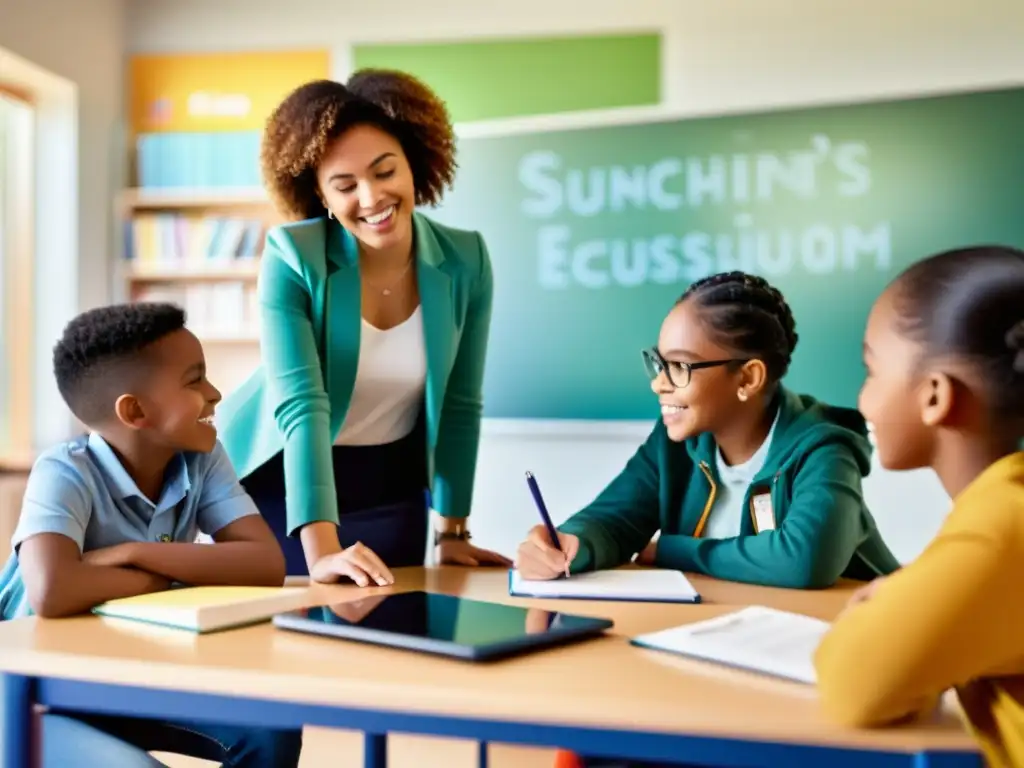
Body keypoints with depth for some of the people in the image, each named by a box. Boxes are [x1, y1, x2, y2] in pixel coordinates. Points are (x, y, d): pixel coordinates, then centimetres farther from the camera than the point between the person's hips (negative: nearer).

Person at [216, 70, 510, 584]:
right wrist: (321, 551, -37)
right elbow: (301, 403, -30)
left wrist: (453, 531, -1)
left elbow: (459, 405, -3)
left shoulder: (464, 260, -11)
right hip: (279, 480, -2)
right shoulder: (292, 257, -21)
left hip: (391, 486, 3)